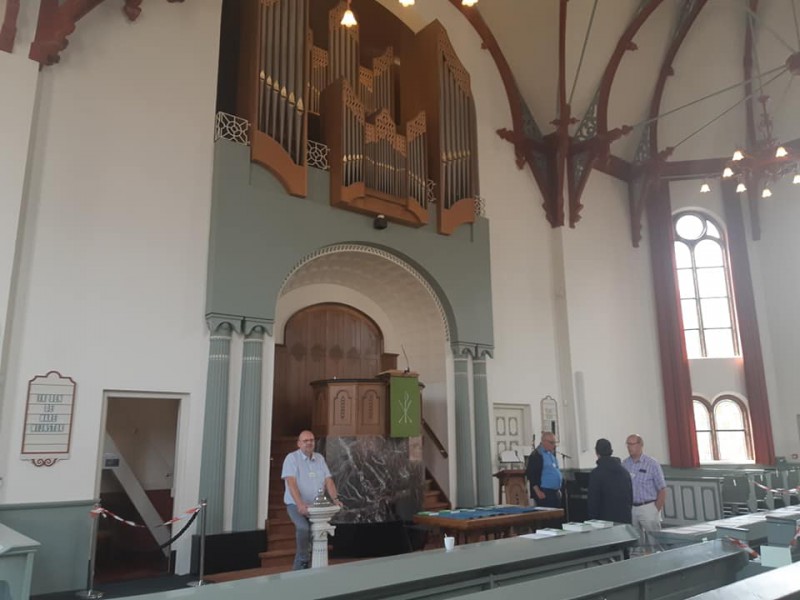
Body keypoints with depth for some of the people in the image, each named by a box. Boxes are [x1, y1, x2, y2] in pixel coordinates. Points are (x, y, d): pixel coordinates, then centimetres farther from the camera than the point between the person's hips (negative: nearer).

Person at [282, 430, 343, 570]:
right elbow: (291, 483, -20)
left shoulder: (320, 458, 8)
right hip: (296, 505, -5)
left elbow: (328, 480, 3)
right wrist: (300, 504, -33)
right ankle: (304, 561, -10)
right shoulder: (292, 458, -8)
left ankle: (299, 568, 16)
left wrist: (335, 499, -13)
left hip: (316, 505, 5)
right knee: (304, 528, -29)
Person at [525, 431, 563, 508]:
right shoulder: (536, 455, -11)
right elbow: (530, 474, -16)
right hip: (544, 494, -9)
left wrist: (558, 489, 19)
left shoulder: (551, 454, 16)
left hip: (555, 492, 9)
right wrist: (538, 492, -19)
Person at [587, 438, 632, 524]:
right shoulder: (624, 471, 9)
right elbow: (631, 496, 14)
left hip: (606, 518, -5)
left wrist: (593, 519, 0)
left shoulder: (596, 473, -10)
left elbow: (593, 500, -8)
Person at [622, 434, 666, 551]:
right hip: (630, 508, 4)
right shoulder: (624, 464, 4)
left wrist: (656, 511, -7)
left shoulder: (652, 464, -5)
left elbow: (662, 490, -4)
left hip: (648, 507, -4)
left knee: (654, 543, -1)